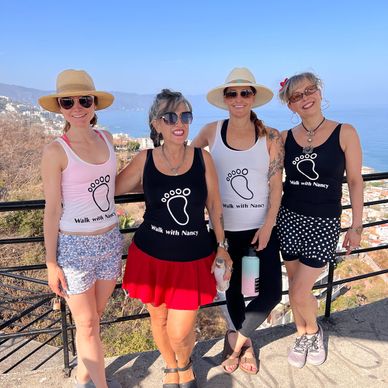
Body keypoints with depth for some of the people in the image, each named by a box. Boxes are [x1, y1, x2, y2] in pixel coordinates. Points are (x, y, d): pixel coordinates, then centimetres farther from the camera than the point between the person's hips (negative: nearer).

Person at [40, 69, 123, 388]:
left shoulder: (106, 138, 3)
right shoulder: (56, 151, -13)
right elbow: (52, 210, -10)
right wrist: (51, 263, -7)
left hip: (110, 240, 5)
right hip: (74, 245, -5)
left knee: (93, 319, 19)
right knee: (87, 325, 9)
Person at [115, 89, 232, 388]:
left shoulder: (202, 158, -6)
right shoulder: (144, 160, -7)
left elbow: (214, 205, 2)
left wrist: (222, 246, 3)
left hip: (194, 258, -1)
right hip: (151, 256, 1)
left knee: (180, 332, 0)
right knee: (159, 320, 19)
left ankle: (185, 364, 40)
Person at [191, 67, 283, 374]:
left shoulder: (271, 137, -4)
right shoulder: (211, 131, -2)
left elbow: (276, 185, -5)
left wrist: (268, 225, -10)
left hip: (262, 226, 0)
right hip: (226, 228, 1)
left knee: (272, 291, -4)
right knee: (233, 287, 12)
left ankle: (237, 337, 24)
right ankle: (245, 342, 39)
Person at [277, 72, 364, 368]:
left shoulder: (345, 133, -7)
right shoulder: (285, 138, 0)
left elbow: (355, 181, -2)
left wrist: (357, 226, -2)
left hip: (324, 224, -3)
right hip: (290, 219, 3)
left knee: (299, 292, -3)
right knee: (296, 286, 14)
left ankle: (315, 331, 31)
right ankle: (303, 336, 40)